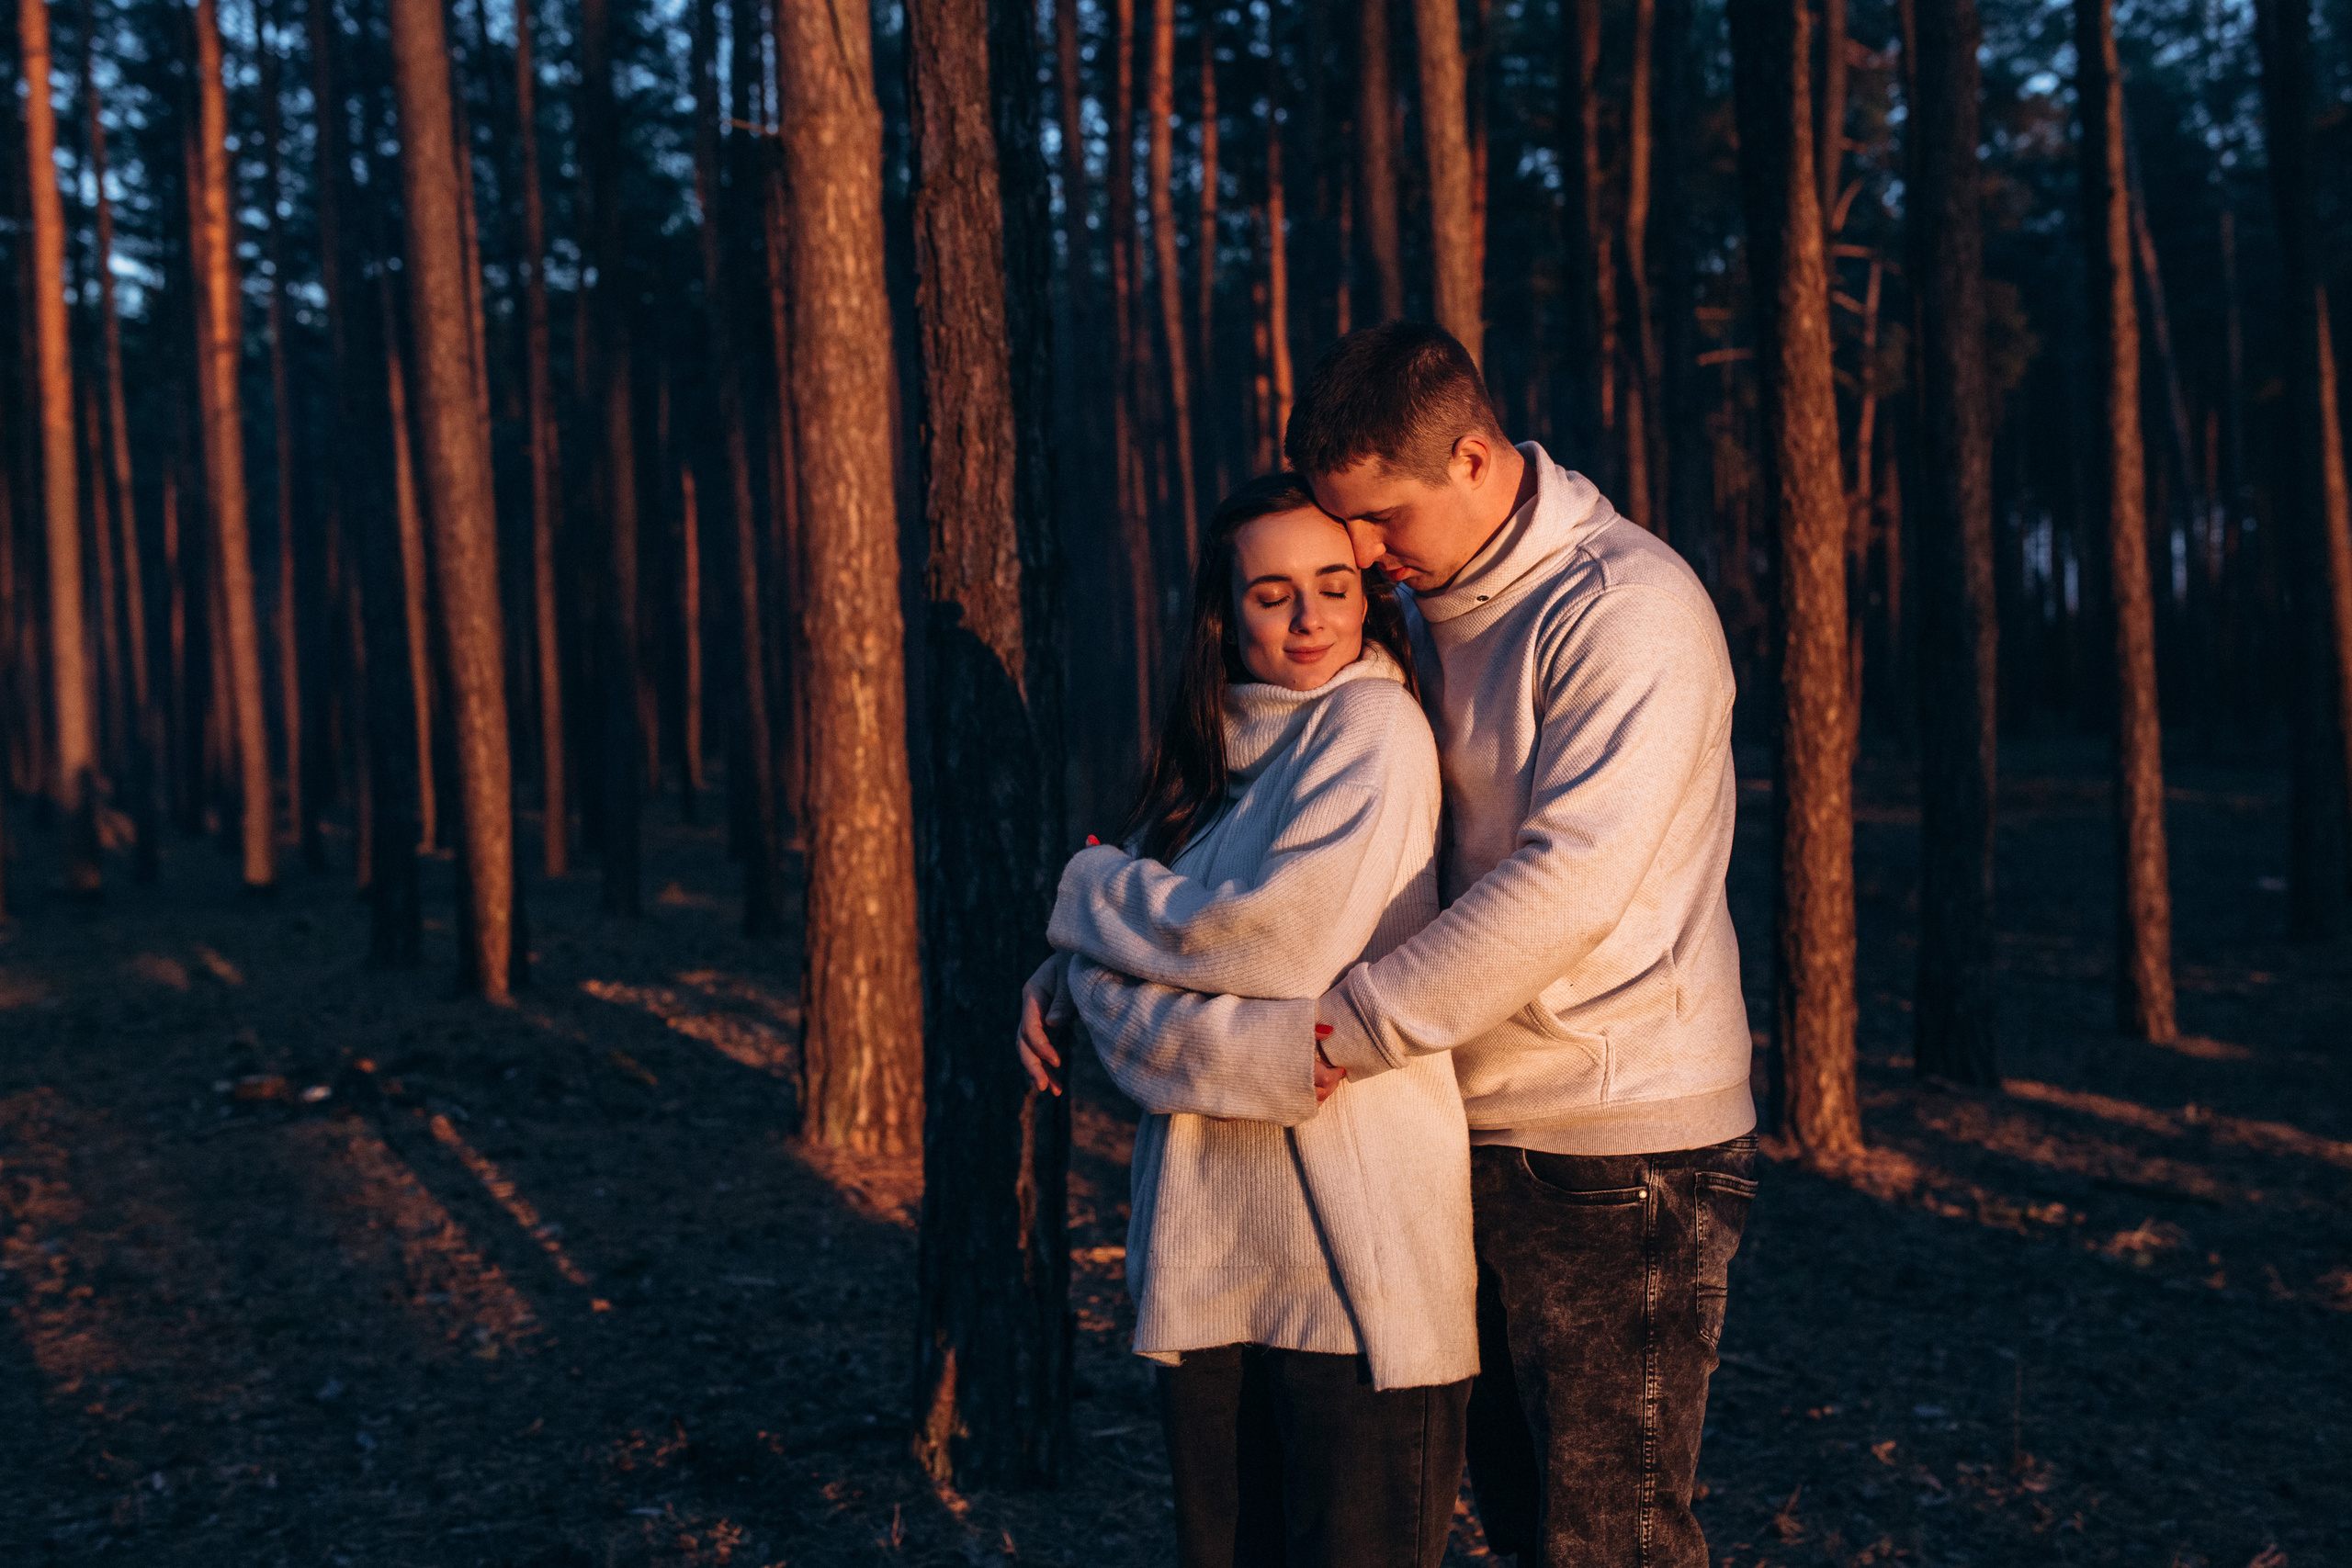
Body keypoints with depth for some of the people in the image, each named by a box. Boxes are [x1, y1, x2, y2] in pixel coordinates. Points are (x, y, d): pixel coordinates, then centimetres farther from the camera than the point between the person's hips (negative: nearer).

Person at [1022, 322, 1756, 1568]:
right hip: (1474, 1137, 8)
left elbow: (1569, 884, -26)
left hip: (1619, 1149, -8)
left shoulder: (1627, 609, -15)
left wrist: (1339, 1030, -25)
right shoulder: (1417, 620, 11)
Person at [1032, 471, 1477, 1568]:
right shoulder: (1203, 760, 12)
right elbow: (1114, 989, 1)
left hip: (1354, 1252, -5)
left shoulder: (1373, 721, -5)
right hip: (1204, 1245, 6)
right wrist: (1257, 1052, -19)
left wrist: (1094, 893, -3)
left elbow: (1282, 932, -18)